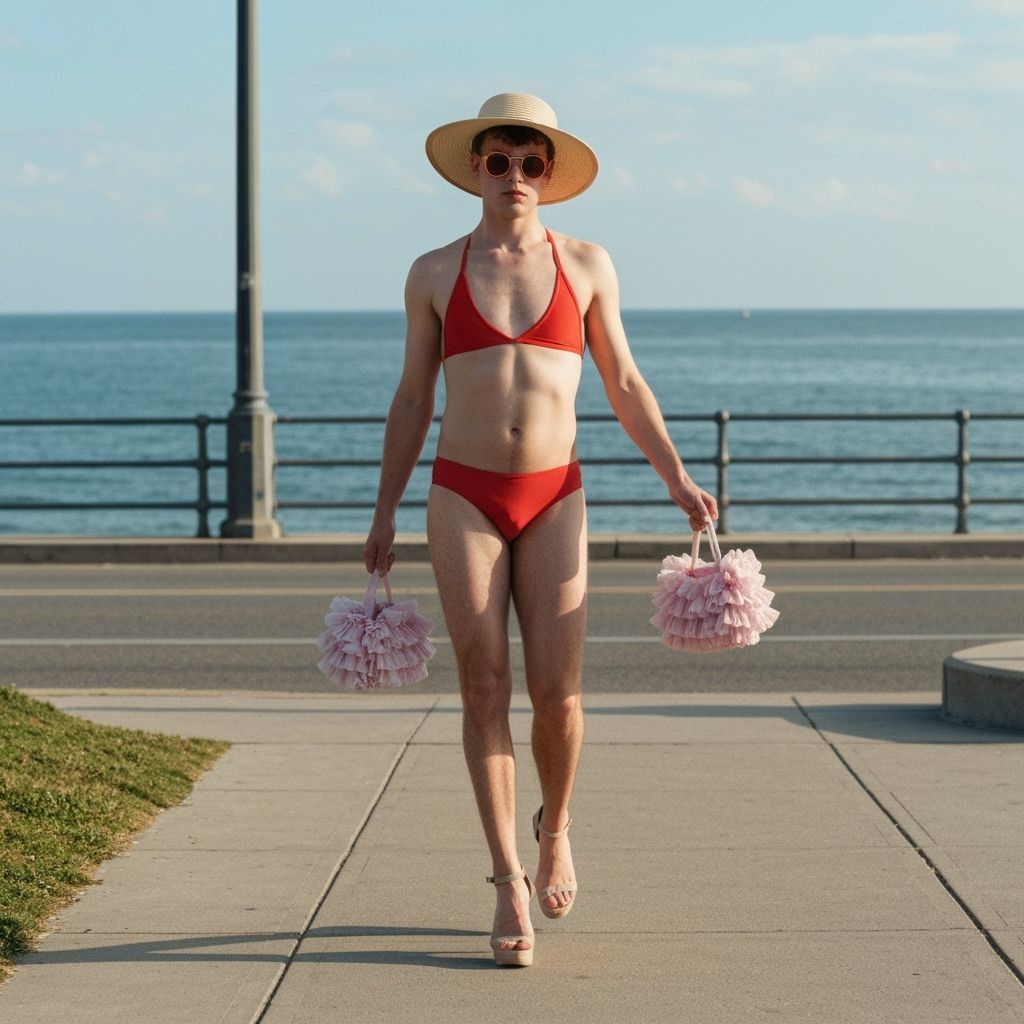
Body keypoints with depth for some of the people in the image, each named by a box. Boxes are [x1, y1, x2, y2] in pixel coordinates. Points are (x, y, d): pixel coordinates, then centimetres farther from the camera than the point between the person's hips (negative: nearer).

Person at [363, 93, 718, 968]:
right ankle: (510, 884, 4)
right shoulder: (436, 273, 4)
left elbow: (624, 383, 11)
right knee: (485, 691, -3)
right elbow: (413, 398, 9)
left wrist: (677, 478, 3)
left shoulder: (586, 266, 5)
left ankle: (554, 828, 25)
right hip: (464, 499, 0)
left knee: (558, 694, -6)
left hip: (553, 501, 0)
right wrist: (384, 515, 7)